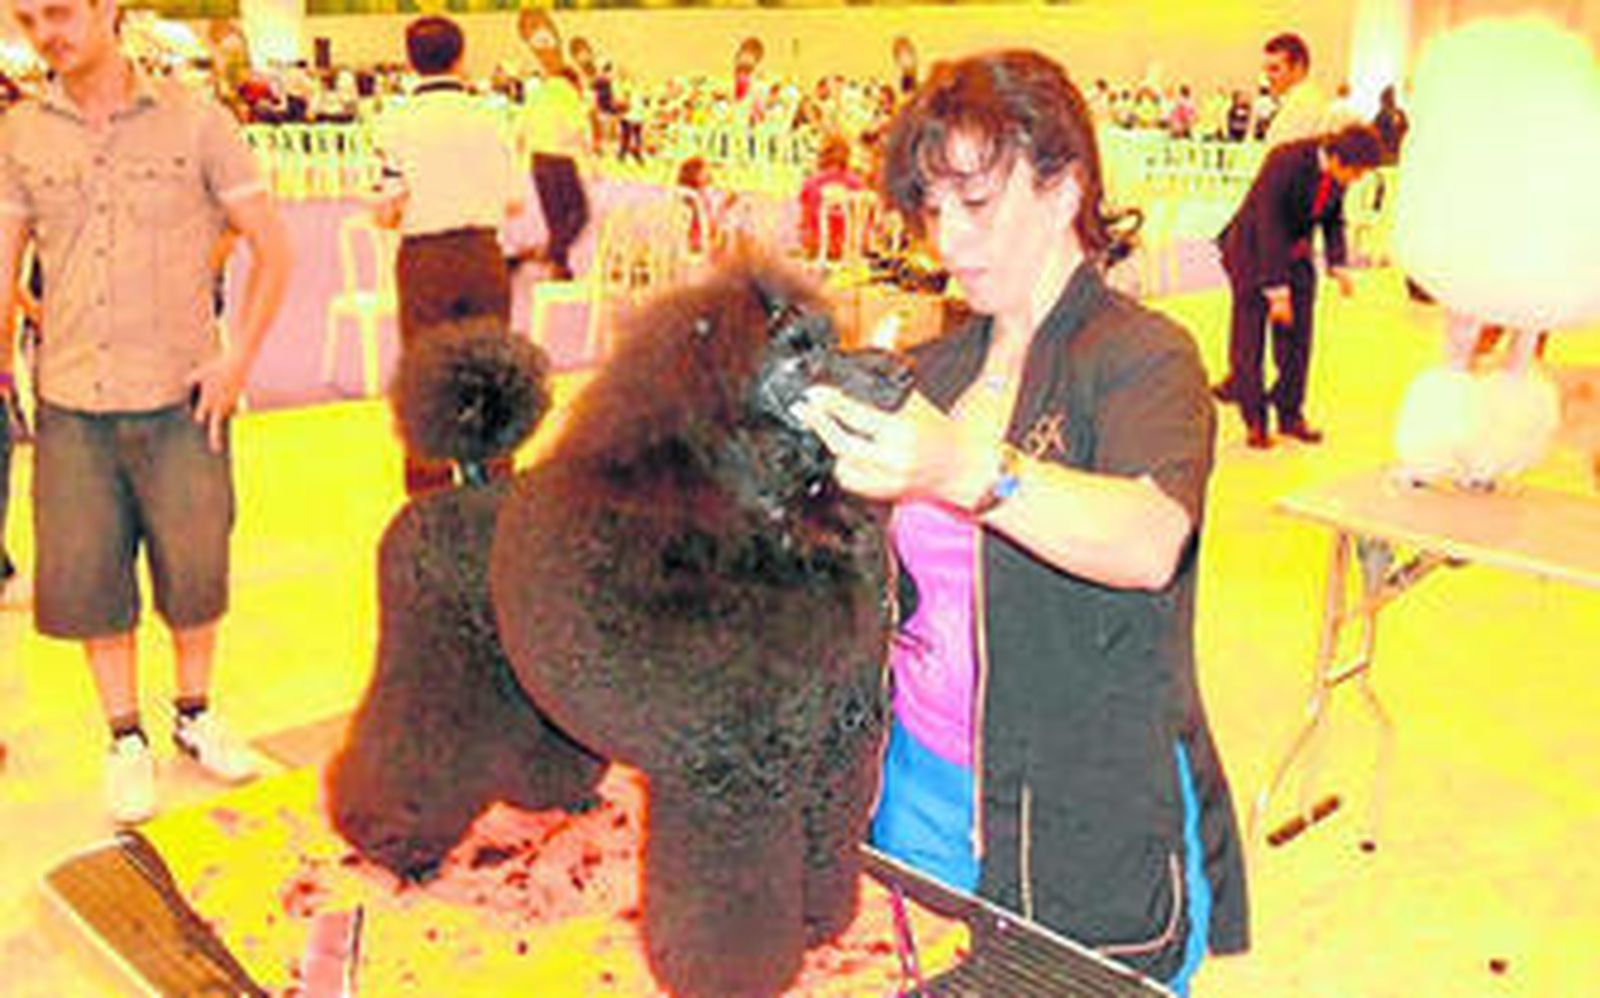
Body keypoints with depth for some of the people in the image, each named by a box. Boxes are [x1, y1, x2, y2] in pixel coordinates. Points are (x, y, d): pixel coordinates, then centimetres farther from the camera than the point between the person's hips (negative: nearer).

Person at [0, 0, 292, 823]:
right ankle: (125, 740, 25)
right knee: (87, 578, 6)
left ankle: (194, 714, 31)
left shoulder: (194, 121, -2)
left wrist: (238, 358, -8)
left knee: (194, 567, 8)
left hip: (180, 399, -2)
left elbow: (271, 247, 0)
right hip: (71, 406, 2)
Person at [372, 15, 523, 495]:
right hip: (484, 251, 2)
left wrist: (412, 212, 12)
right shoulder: (487, 117, 1)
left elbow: (386, 212, -10)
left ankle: (431, 497, 9)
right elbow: (514, 202, 1)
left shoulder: (397, 124, -7)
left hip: (425, 257, -2)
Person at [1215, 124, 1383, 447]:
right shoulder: (1285, 163, -30)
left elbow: (1334, 218, 7)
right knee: (1249, 338, -1)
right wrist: (1276, 290, -27)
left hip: (1296, 253, 6)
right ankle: (1254, 420, 11)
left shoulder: (1339, 173, -10)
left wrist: (1336, 264, -5)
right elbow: (1269, 227, -28)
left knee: (1297, 338, 5)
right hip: (1253, 251, -6)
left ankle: (1290, 414, 17)